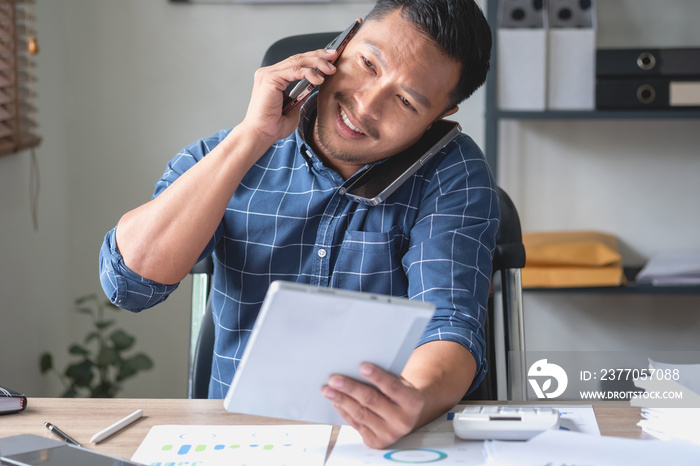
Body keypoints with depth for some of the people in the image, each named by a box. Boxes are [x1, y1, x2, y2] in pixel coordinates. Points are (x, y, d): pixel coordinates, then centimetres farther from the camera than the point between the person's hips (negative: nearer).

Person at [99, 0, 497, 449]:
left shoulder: (453, 175, -2)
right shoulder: (222, 159, 3)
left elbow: (451, 325, -14)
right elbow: (130, 280, -11)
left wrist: (417, 402, -36)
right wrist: (253, 137, -12)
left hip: (380, 445, 0)